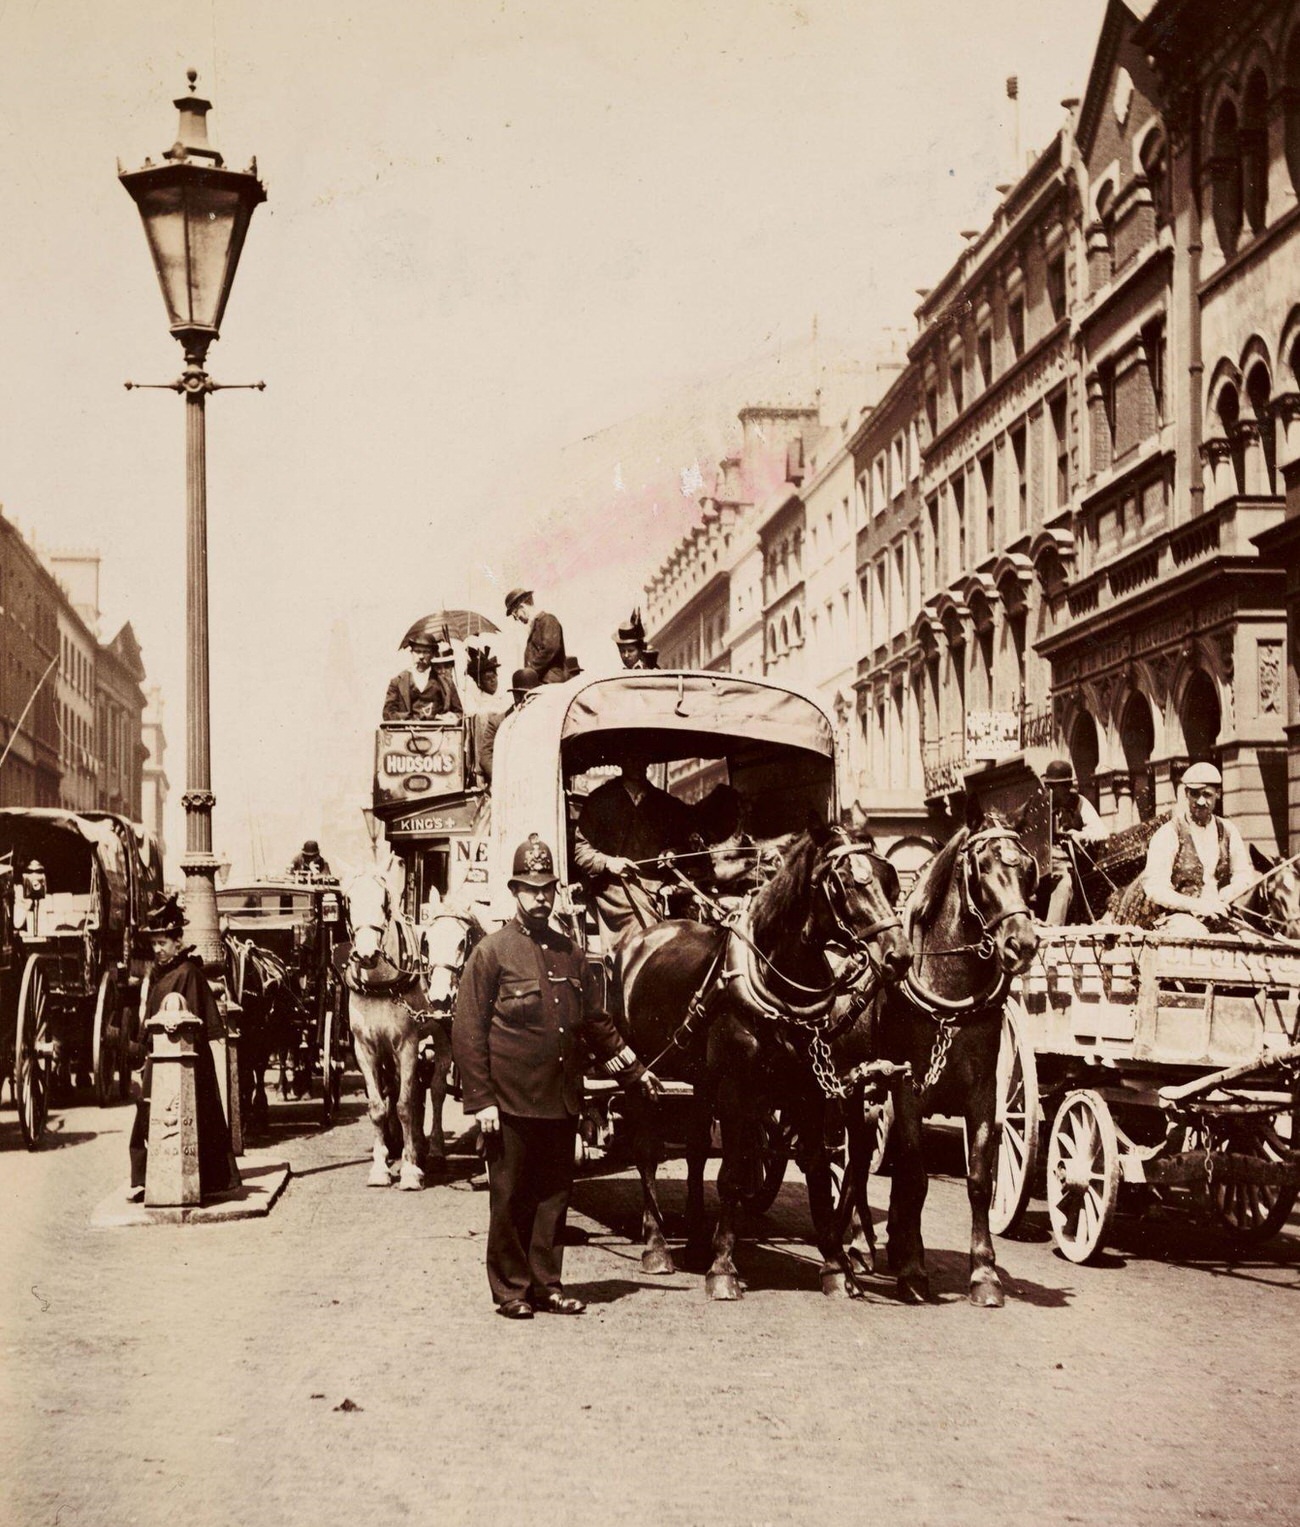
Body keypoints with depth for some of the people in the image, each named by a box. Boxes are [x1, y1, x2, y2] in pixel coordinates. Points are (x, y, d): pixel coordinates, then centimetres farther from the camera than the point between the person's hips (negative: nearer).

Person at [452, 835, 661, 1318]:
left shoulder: (571, 953, 12)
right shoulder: (492, 952, -4)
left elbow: (595, 1023, 20)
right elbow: (467, 1032, -7)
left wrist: (632, 1069, 15)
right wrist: (481, 1099, -11)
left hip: (562, 1099, 5)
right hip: (511, 1102, -5)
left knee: (555, 1194, 9)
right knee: (510, 1198, 4)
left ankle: (547, 1283, 19)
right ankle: (511, 1288, 14)